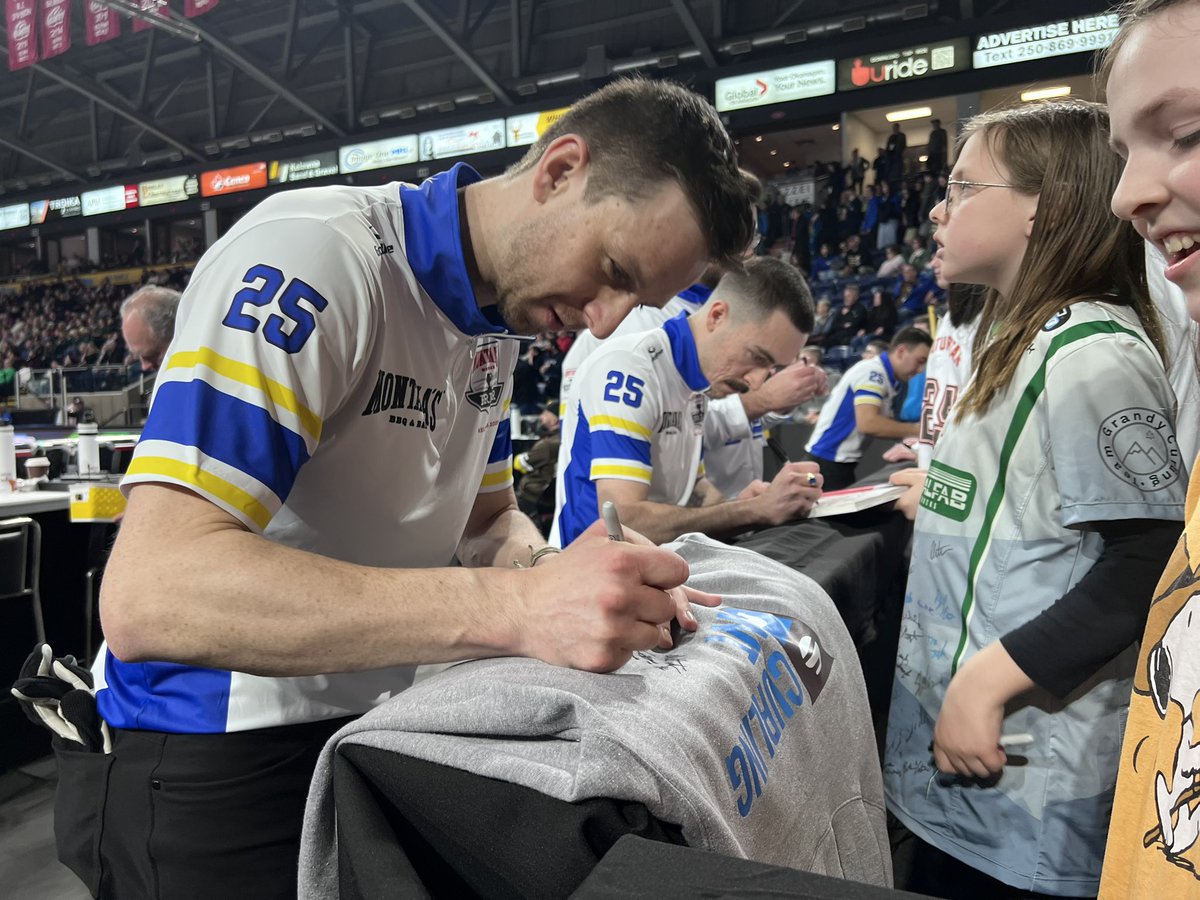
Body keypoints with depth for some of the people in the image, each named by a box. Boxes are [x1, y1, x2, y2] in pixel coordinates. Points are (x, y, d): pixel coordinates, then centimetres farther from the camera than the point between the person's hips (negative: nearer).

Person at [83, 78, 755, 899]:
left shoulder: (498, 317, 0)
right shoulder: (313, 257, -25)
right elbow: (149, 593, -33)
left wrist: (561, 578, -14)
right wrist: (515, 608, -38)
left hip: (384, 724, 7)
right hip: (221, 759, -6)